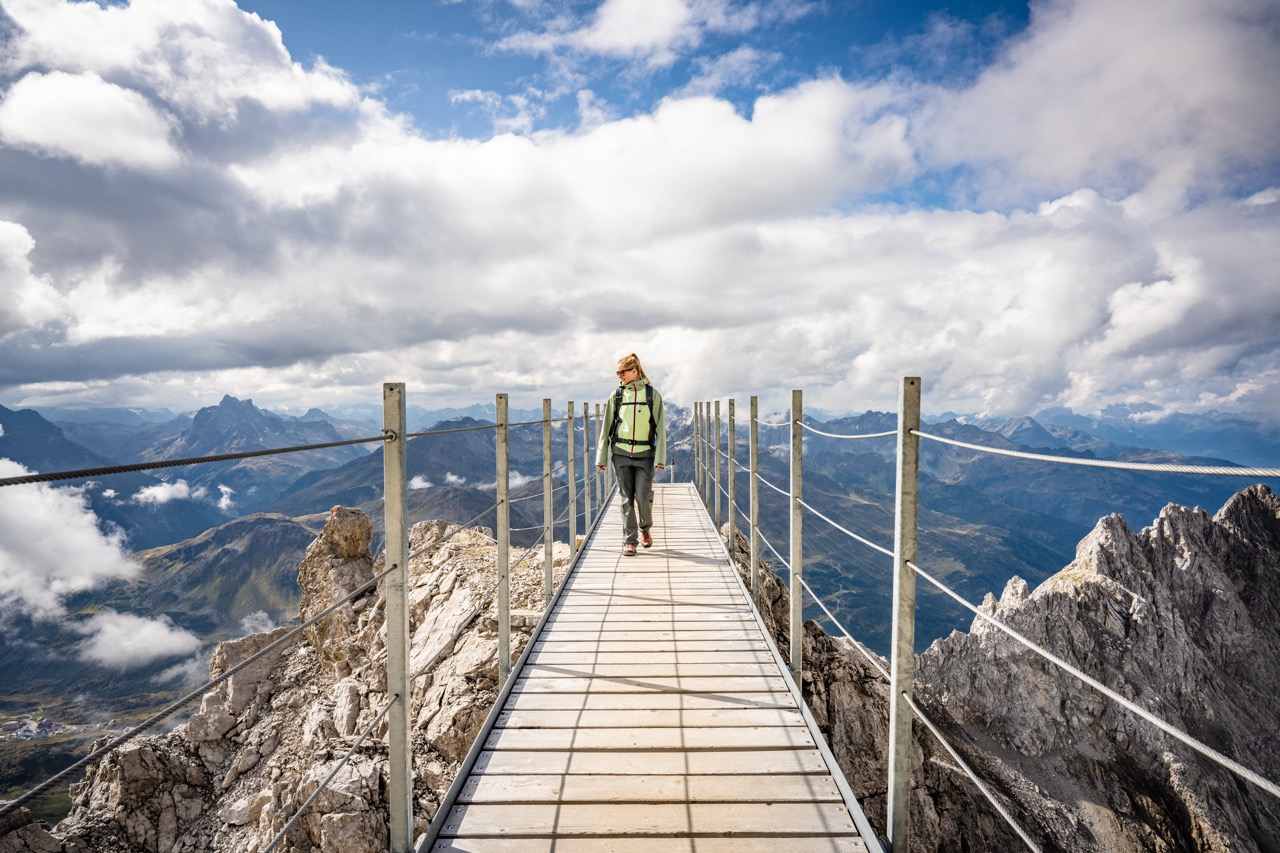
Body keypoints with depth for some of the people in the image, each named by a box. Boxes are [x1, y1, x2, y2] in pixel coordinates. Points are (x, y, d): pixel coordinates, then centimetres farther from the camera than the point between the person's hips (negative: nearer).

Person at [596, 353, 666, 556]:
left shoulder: (652, 394, 1)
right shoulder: (616, 395, 5)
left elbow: (660, 428, 0)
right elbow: (606, 427, 8)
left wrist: (660, 458, -7)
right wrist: (601, 457, 5)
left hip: (645, 454, -1)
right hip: (621, 453, 1)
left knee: (643, 496, -6)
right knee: (627, 499, 3)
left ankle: (646, 528, 24)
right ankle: (629, 541, 12)